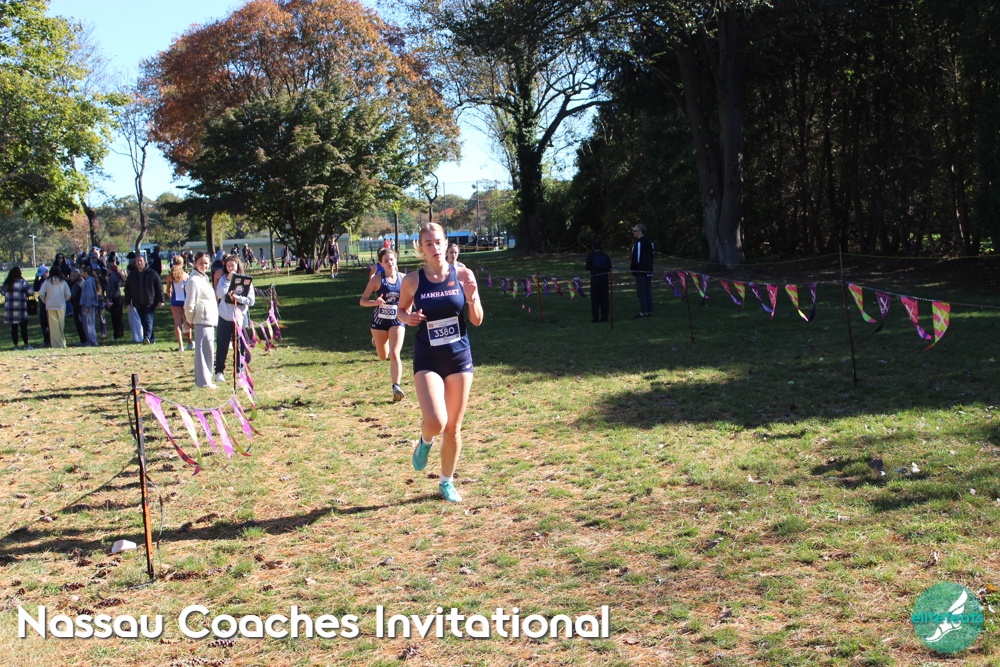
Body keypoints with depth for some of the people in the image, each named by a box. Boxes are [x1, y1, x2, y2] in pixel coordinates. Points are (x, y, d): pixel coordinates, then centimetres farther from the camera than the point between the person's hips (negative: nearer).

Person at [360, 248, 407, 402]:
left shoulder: (403, 278, -2)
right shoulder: (377, 279, -10)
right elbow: (362, 301, -10)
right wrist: (375, 302, -30)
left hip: (397, 321, 0)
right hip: (379, 321, 0)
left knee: (394, 354, -15)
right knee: (383, 356, 18)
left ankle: (396, 387, -13)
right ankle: (376, 338, 54)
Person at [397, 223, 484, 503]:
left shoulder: (463, 275, -3)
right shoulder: (412, 280, -4)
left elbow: (477, 321, 2)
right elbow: (402, 310, 13)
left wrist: (472, 299, -17)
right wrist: (407, 317, -10)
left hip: (460, 357, 2)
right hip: (427, 360, -1)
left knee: (453, 428, 9)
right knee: (435, 422, -20)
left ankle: (447, 482, 31)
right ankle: (425, 442, 18)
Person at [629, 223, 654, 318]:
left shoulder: (639, 243, -15)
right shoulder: (649, 242, 14)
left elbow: (636, 258, -18)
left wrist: (631, 267, -3)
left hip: (640, 271, -9)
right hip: (648, 270, 9)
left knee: (641, 292, -6)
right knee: (648, 291, 10)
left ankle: (643, 312, -5)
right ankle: (649, 311, 13)